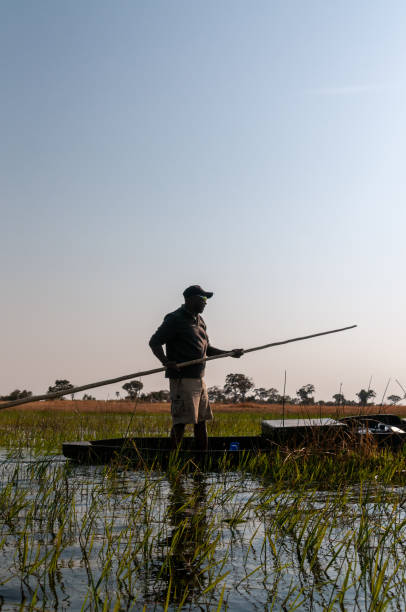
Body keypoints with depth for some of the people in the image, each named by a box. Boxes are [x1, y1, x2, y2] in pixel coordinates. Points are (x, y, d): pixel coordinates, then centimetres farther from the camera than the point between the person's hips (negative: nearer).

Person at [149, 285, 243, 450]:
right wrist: (166, 362, -26)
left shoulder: (199, 321, 19)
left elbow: (206, 349, 28)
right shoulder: (175, 319, -9)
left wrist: (229, 353, 18)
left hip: (199, 379, 9)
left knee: (202, 420, 12)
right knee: (180, 421, -10)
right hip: (182, 379, -9)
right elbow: (154, 342, -13)